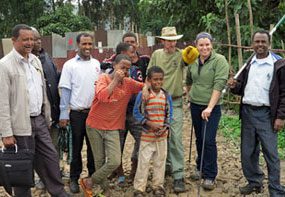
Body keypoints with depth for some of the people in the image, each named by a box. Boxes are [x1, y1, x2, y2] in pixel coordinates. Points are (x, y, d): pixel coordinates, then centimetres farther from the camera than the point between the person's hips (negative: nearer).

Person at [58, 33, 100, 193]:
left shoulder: (96, 64, 6)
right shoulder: (70, 65, -5)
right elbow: (65, 91, -7)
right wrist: (63, 114, -10)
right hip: (77, 113, -3)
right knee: (77, 147, 8)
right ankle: (74, 178, 21)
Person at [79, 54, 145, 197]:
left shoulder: (129, 83, 1)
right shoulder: (104, 78, -8)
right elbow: (102, 96, -25)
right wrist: (115, 80, -23)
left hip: (113, 129, 2)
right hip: (95, 126, -2)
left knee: (115, 162, -11)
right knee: (100, 161, 6)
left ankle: (89, 182, 10)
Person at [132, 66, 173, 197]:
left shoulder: (166, 96, 0)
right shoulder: (142, 94, -9)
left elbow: (169, 114, 6)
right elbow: (136, 112, -7)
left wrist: (165, 127, -9)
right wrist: (149, 123, -15)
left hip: (162, 135, 3)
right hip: (147, 134, -3)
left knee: (160, 161, 12)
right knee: (143, 161, 0)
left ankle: (158, 186, 27)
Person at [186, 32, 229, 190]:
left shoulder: (219, 60, -12)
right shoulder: (193, 61, 4)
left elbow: (219, 85, -19)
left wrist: (209, 107, -24)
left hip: (212, 107, -5)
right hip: (195, 105, 5)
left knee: (209, 140, -6)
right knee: (199, 138, 15)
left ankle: (210, 176, 7)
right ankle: (200, 168, 32)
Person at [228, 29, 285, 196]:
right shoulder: (248, 64, 12)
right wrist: (235, 86, -4)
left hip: (266, 114, -5)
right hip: (247, 112, 6)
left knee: (271, 154, -3)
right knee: (248, 152, 12)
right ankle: (254, 182, 29)